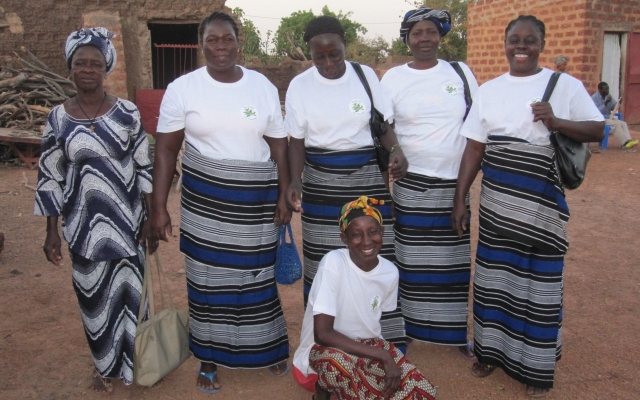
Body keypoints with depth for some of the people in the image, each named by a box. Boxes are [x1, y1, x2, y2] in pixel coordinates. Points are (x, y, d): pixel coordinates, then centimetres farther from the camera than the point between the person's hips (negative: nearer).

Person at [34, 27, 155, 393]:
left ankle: (133, 361, 31)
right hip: (84, 224, 1)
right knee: (95, 295, 12)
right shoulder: (58, 119, -2)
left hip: (126, 220, -1)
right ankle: (107, 366, 34)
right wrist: (52, 231, 1)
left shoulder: (127, 112, -4)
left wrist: (151, 217, -3)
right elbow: (50, 178, 2)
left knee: (130, 291, 8)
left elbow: (145, 168, -1)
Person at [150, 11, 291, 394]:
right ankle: (209, 358, 27)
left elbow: (279, 146, 7)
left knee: (257, 275, 11)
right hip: (204, 197, -1)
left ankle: (266, 347, 34)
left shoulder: (263, 86, 2)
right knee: (209, 276, 9)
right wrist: (159, 207, -6)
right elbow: (166, 150, -2)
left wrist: (283, 196, 3)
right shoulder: (182, 88, -3)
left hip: (256, 199, 1)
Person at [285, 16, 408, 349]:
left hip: (368, 178, 1)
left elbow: (384, 124, 6)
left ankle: (387, 343, 12)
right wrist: (295, 182, -13)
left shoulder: (366, 76, -1)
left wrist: (396, 151, -16)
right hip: (322, 183, 0)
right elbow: (297, 141, 3)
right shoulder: (300, 86, -2)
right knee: (323, 264, 2)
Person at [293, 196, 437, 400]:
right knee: (338, 360, -40)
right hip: (323, 352, -5)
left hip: (367, 347, 6)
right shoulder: (333, 262, -24)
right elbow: (322, 334, -28)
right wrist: (383, 355, -28)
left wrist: (388, 355, -4)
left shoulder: (390, 271, -6)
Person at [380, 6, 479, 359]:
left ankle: (457, 332, 22)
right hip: (411, 185, -1)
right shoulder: (393, 78, 2)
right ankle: (401, 331, 18)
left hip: (454, 185, 2)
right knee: (409, 261, 3)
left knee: (454, 262, 7)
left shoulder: (461, 73, 6)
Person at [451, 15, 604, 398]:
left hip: (544, 206, -2)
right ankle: (491, 350, 30)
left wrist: (557, 122, -18)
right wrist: (460, 199, 3)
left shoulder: (566, 85, -1)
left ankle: (537, 366, 20)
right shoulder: (489, 90, 7)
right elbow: (474, 149, 6)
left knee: (540, 283, 4)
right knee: (493, 277, 11)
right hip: (496, 203, 3)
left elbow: (598, 130, -1)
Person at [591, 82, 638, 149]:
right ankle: (624, 143, -30)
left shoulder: (608, 96, 9)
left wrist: (618, 103, -10)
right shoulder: (594, 98, -11)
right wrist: (605, 103, -27)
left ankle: (628, 141, -31)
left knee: (623, 123, -16)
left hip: (608, 117, 7)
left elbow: (613, 107, 11)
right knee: (616, 124, -28)